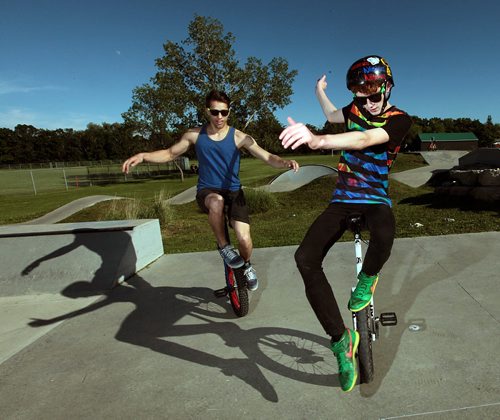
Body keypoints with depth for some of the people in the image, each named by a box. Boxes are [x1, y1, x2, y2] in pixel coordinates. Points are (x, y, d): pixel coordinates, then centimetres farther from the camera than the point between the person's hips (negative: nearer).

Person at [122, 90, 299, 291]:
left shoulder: (239, 137, -6)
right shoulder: (194, 135, -1)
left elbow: (268, 157, -12)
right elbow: (170, 154, 10)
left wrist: (285, 163, -33)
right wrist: (142, 156, -5)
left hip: (233, 191, 0)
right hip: (207, 191, 0)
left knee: (244, 239, -17)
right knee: (217, 202, -39)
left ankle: (247, 265, 20)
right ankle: (223, 247, -12)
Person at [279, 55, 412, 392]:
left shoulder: (399, 120, -9)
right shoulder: (357, 108, 8)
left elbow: (364, 139, -32)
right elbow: (333, 116, 34)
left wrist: (316, 140, -48)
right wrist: (320, 92, 48)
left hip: (375, 199, -3)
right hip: (342, 200, 4)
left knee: (383, 234, -42)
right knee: (306, 258, -21)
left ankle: (367, 279, -4)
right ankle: (341, 339, -9)